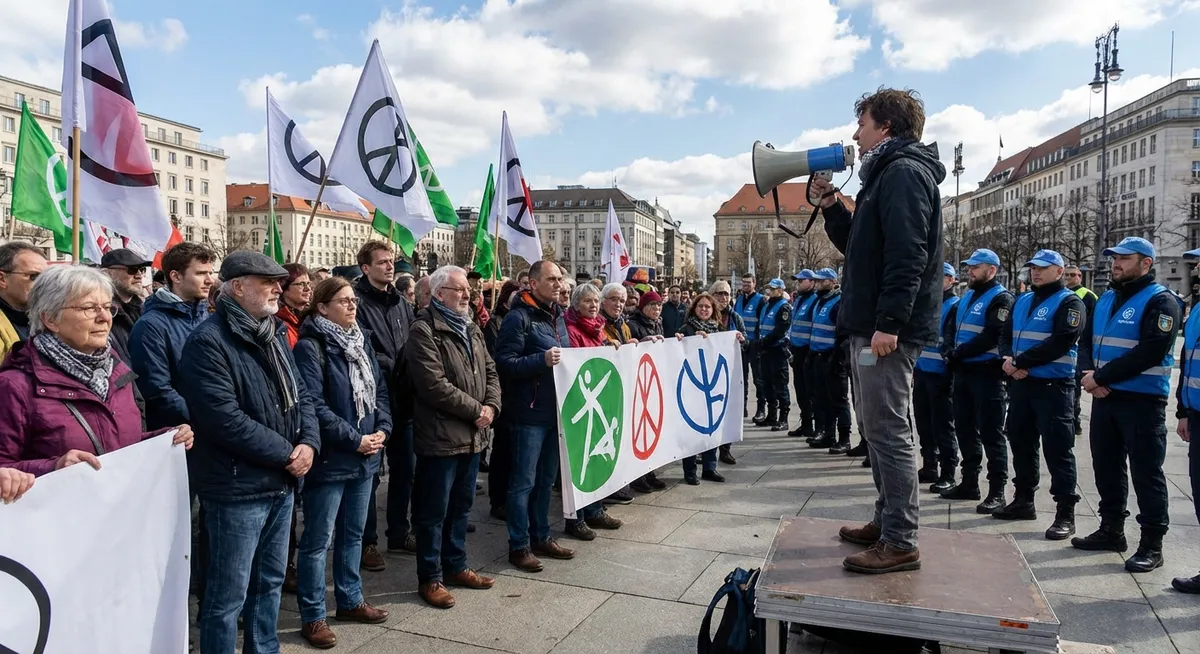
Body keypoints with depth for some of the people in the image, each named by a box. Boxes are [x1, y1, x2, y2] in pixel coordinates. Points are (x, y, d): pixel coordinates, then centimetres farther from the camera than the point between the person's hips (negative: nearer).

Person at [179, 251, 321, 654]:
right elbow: (225, 419, -24)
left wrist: (309, 443, -6)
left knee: (270, 581, 21)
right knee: (229, 595, 5)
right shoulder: (208, 341, -16)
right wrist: (286, 453, -17)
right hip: (237, 487, -8)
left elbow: (300, 394, 12)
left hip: (281, 483, 8)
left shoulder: (275, 335, 11)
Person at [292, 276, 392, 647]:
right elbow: (314, 406, -21)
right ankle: (312, 617, 17)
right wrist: (355, 439, -18)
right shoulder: (309, 347, -14)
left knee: (353, 533, 19)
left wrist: (382, 429, -3)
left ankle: (350, 600, 34)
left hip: (365, 457, 8)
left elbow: (380, 388, 12)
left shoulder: (360, 341, 10)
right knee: (318, 540, 5)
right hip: (329, 459, -8)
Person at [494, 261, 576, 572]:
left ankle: (541, 537, 29)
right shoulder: (519, 317, -11)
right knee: (524, 481, 1)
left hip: (556, 409, 8)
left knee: (546, 478, 16)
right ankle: (519, 546, 12)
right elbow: (505, 363, -19)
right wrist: (542, 360, -28)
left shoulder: (557, 316, 14)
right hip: (529, 412, -8)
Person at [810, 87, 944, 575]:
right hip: (870, 327, 11)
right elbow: (859, 247, 26)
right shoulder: (885, 175, 23)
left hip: (887, 330, -11)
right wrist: (830, 207, 15)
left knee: (889, 431, -7)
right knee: (877, 429, 15)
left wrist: (889, 323, -26)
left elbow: (907, 255, -21)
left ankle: (900, 544, 0)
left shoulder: (904, 173, -10)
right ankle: (886, 521, 26)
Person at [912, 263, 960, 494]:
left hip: (940, 375, -7)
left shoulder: (955, 306, -7)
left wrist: (952, 369, -17)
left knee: (942, 426, -2)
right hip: (921, 371, 7)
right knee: (924, 423, 12)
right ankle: (929, 467, 24)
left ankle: (947, 475, 6)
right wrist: (913, 367, 16)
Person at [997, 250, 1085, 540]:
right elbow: (1006, 336, 13)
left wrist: (1020, 361, -17)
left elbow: (1059, 343, -19)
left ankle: (1065, 513, 1)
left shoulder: (1069, 303, -7)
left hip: (1054, 386, -7)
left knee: (1057, 449, -5)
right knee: (1021, 443, 14)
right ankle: (1023, 500, 26)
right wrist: (1009, 359, -8)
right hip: (1020, 384, 7)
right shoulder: (1022, 301, 15)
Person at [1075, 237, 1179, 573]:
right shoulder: (1106, 299, 14)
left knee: (1146, 473, -1)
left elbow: (1150, 352, -20)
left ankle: (1152, 545, 9)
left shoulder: (1159, 301, -9)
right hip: (1104, 398, 7)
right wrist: (1092, 377, -5)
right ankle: (1111, 530, 28)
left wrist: (1102, 377, -18)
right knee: (1106, 466, 14)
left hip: (1142, 401, -7)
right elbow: (1090, 341, 14)